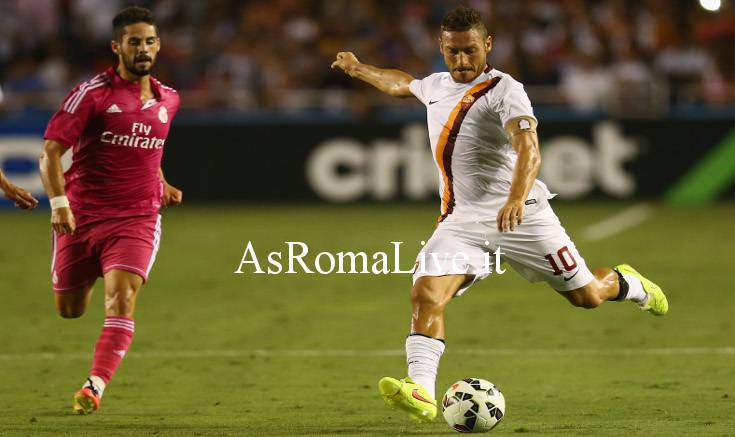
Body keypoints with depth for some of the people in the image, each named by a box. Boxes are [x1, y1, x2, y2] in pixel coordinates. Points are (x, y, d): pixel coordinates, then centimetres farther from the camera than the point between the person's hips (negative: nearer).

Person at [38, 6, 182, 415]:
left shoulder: (168, 99, 9)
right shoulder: (93, 93, -8)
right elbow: (51, 150, -11)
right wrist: (59, 202, -23)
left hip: (137, 218, 1)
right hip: (82, 215, -1)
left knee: (121, 300, -22)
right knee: (69, 310, 12)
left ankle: (94, 388, -25)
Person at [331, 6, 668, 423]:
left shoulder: (505, 90, -13)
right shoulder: (436, 85, 10)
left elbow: (529, 149, -28)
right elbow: (401, 83, 37)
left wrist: (516, 199, -45)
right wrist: (357, 68, 47)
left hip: (520, 215, -5)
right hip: (462, 219, 5)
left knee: (586, 295, 5)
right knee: (427, 293, -21)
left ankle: (629, 284, 41)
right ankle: (421, 391, -29)